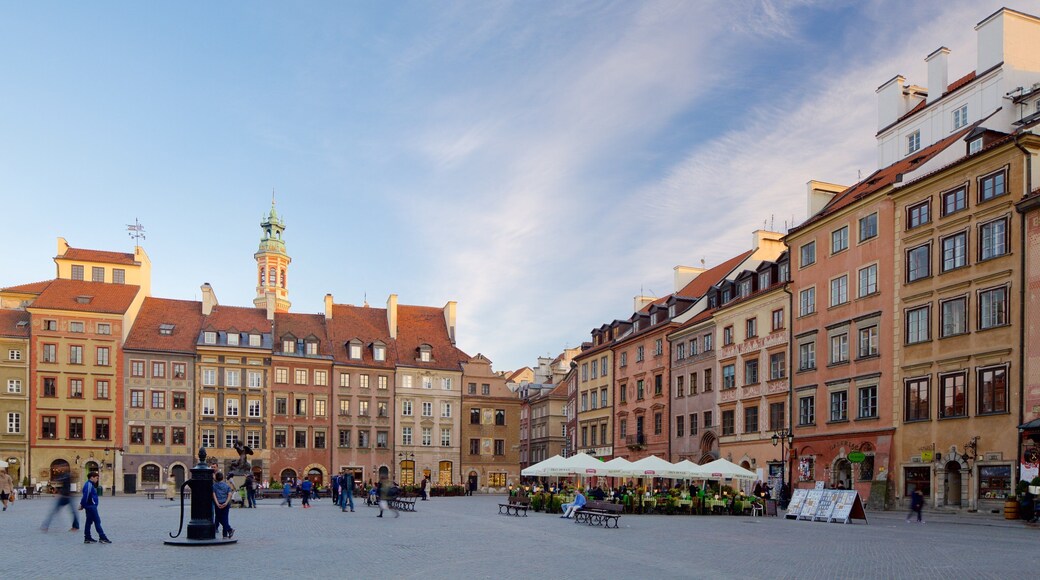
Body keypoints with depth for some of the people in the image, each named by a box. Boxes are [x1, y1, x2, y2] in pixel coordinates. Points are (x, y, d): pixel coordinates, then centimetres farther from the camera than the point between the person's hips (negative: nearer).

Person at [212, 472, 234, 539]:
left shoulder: (214, 486, 2)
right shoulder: (227, 485, 5)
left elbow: (214, 495, -9)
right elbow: (229, 494, -7)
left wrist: (217, 504, -15)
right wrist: (226, 503, -14)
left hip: (218, 504, -2)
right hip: (225, 505, 2)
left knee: (219, 519, 8)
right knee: (225, 518, 7)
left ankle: (229, 530, -7)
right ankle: (225, 534, 5)